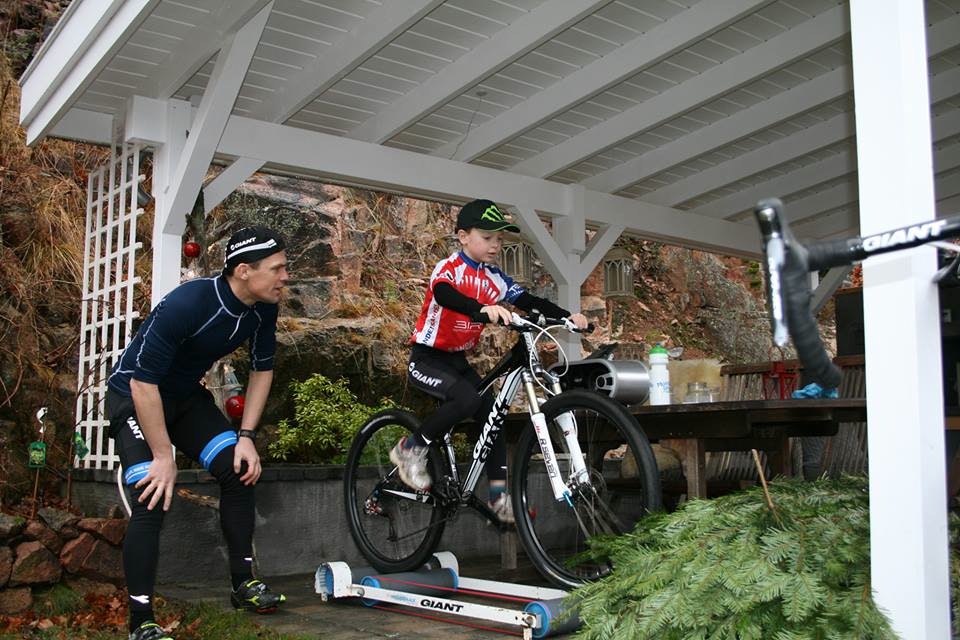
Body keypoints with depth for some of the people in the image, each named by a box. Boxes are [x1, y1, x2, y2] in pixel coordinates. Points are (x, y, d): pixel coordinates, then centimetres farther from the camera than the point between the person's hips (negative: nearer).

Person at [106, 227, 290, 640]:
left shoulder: (263, 309, -13)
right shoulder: (187, 303, -34)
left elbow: (262, 369, 1)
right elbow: (143, 382, -30)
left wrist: (246, 436, -6)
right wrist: (163, 456, -25)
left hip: (186, 396, 6)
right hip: (135, 398, -6)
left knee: (240, 472, -7)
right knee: (153, 499, -19)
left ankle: (243, 584, 9)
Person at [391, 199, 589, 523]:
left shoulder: (494, 278, 3)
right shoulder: (448, 268, -17)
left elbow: (528, 301, -3)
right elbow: (444, 294, -40)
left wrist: (567, 315, -19)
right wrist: (483, 309, -58)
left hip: (458, 360, 7)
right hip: (427, 358, -7)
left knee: (491, 413, -4)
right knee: (467, 399, -30)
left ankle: (499, 494, 4)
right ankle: (411, 449, -11)